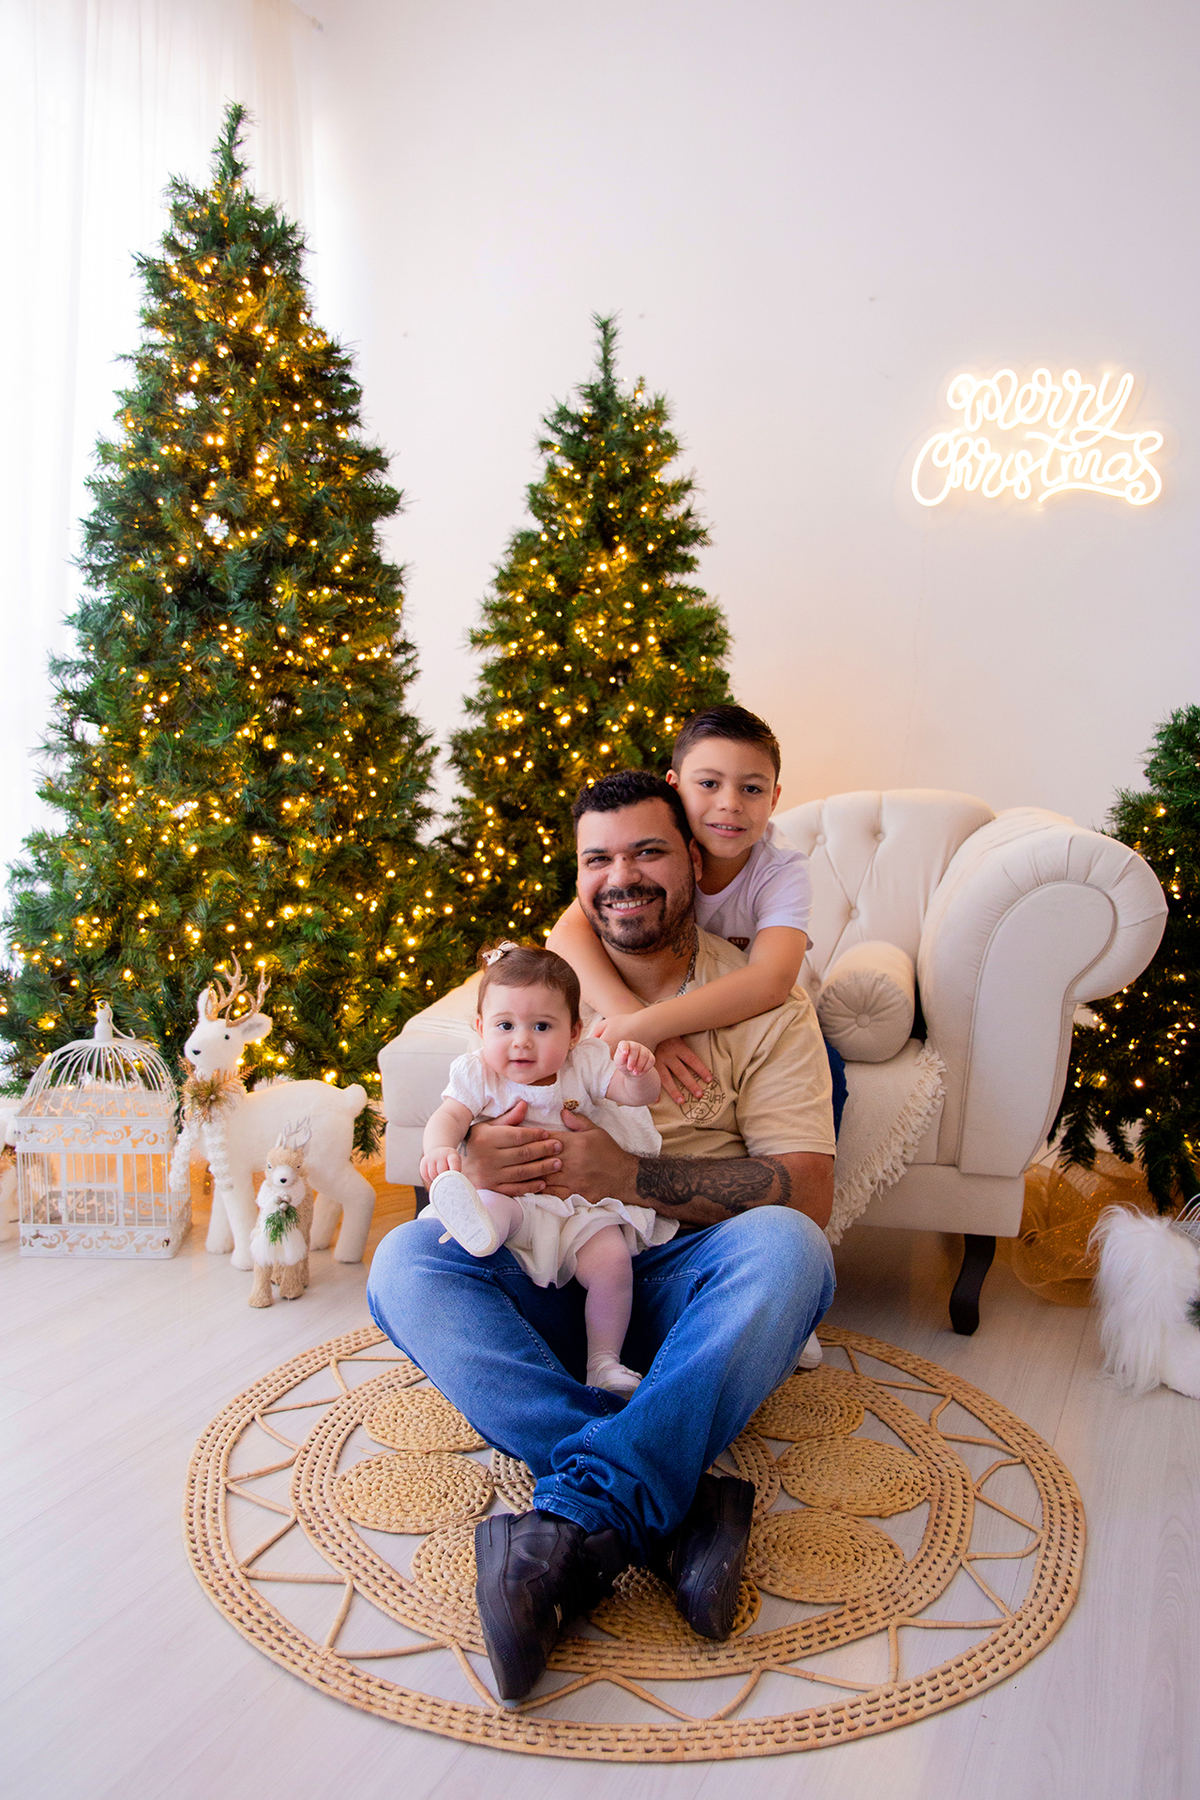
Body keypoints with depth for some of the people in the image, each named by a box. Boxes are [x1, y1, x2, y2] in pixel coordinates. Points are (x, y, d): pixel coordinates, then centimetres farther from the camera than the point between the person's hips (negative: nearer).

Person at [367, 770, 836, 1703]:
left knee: (786, 1246, -33)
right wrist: (470, 1163, -22)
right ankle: (674, 1506, -35)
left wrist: (631, 1176, -23)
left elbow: (807, 1193, -10)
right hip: (547, 1278, 3)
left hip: (691, 1288, -2)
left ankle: (582, 1523, -38)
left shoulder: (761, 1000, 0)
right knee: (405, 1260, -24)